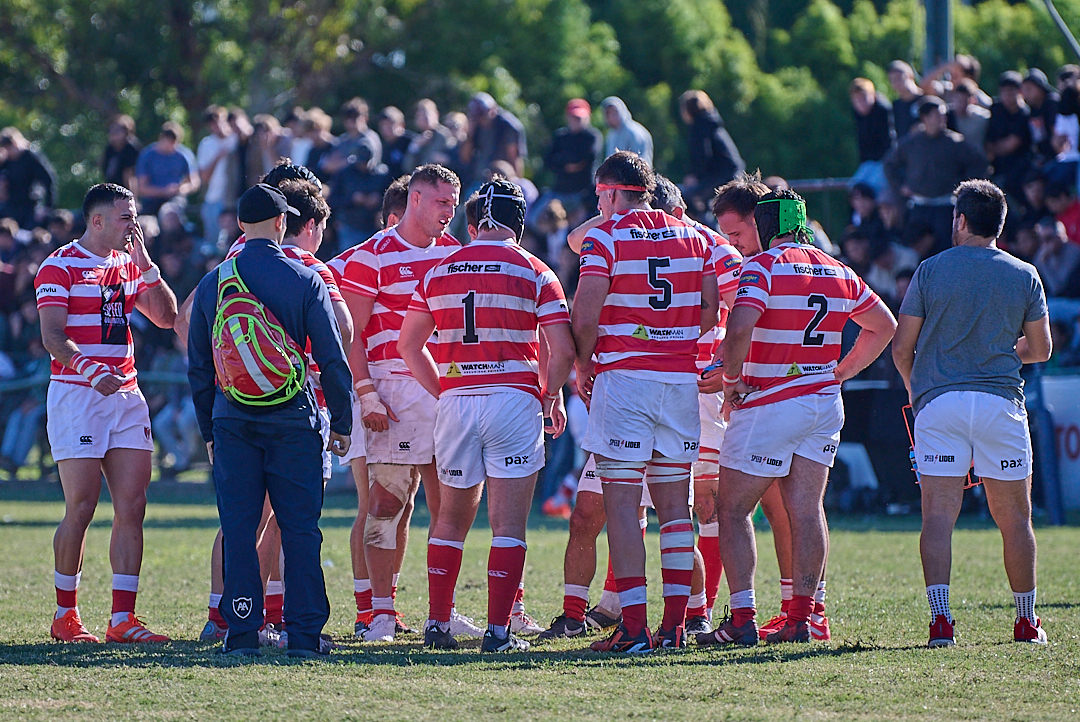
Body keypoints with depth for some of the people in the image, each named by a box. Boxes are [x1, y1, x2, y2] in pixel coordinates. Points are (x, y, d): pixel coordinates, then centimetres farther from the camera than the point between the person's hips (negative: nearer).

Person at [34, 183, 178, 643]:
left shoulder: (129, 265, 17)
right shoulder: (60, 267, -5)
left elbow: (166, 317, 12)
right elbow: (53, 337, -14)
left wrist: (145, 265, 1)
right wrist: (92, 371, -31)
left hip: (126, 394, 6)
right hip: (75, 394, -6)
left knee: (131, 508, -2)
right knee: (81, 509, -7)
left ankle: (123, 619, -1)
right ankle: (65, 615, 5)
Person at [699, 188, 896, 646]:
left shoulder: (762, 267, -11)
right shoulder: (838, 273, 11)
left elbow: (739, 328, -26)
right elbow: (884, 325, 21)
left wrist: (730, 378, -11)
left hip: (769, 403, -6)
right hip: (825, 403, 7)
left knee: (734, 510, 0)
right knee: (806, 511, 8)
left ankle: (742, 620, -8)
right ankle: (801, 617, 6)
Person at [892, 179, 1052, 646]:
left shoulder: (930, 271, 2)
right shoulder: (1024, 276, 5)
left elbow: (901, 349, 3)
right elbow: (1040, 349, 13)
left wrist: (917, 389, 22)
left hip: (938, 401, -1)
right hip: (1001, 401, 1)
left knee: (938, 515, -3)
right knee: (1013, 517, 11)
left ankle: (940, 618, -16)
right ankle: (1026, 621, 16)